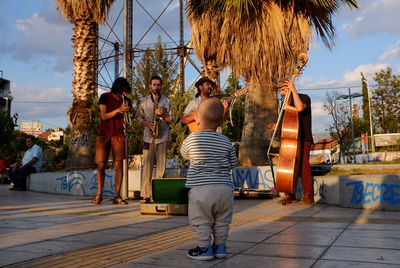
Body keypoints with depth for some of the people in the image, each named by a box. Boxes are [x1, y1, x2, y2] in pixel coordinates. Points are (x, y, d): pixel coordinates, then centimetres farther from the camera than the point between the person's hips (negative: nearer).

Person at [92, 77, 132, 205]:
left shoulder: (126, 100, 7)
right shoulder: (105, 97, -1)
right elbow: (104, 116, -7)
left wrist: (127, 111, -11)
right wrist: (118, 110, -18)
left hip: (118, 135, 2)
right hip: (104, 135, -2)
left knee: (119, 165, -4)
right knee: (101, 165, 0)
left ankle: (117, 196, 0)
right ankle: (99, 194, 13)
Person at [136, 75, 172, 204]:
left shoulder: (166, 101, 10)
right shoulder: (144, 101, 12)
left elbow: (170, 120, 9)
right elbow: (138, 117, 13)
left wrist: (163, 113, -11)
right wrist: (147, 124, -6)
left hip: (163, 137, 0)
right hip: (148, 137, 0)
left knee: (161, 166, -2)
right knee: (147, 166, -3)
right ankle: (145, 195, 0)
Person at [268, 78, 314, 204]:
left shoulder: (304, 98, -3)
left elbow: (300, 108, -27)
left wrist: (293, 90, -19)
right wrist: (278, 126, 10)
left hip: (303, 138, -7)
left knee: (303, 165, -14)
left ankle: (308, 195, -7)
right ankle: (290, 194, 11)